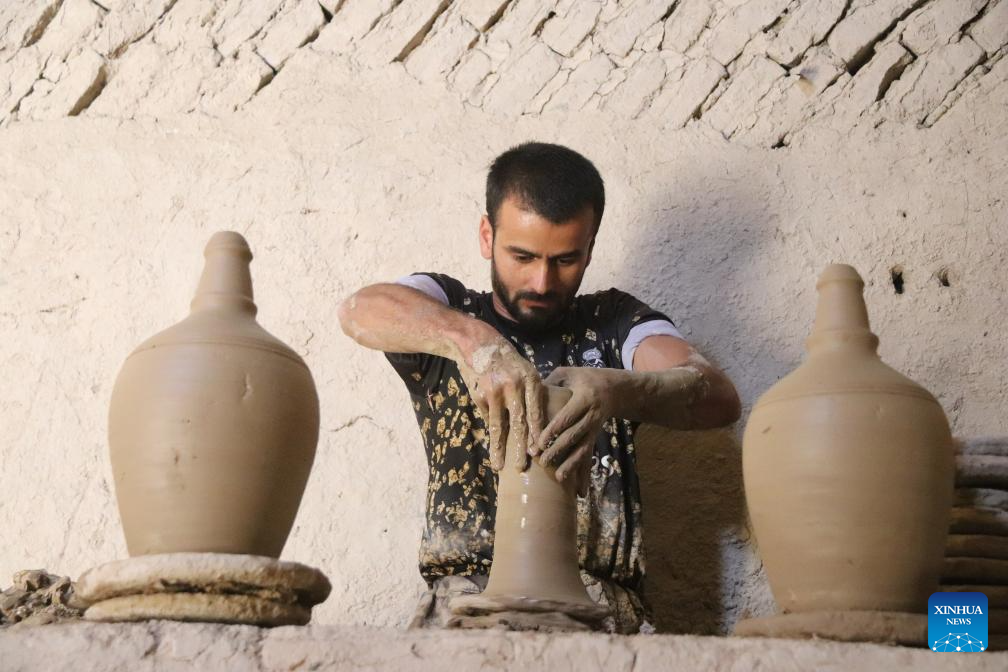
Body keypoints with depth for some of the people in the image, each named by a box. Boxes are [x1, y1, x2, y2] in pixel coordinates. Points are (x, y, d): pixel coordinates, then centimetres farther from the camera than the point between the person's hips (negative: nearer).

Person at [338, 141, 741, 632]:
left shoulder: (613, 324, 13)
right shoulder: (445, 310, 13)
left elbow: (719, 398, -7)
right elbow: (361, 311, -12)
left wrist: (616, 390, -29)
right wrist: (473, 341, -31)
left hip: (595, 605, 1)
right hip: (462, 599, 0)